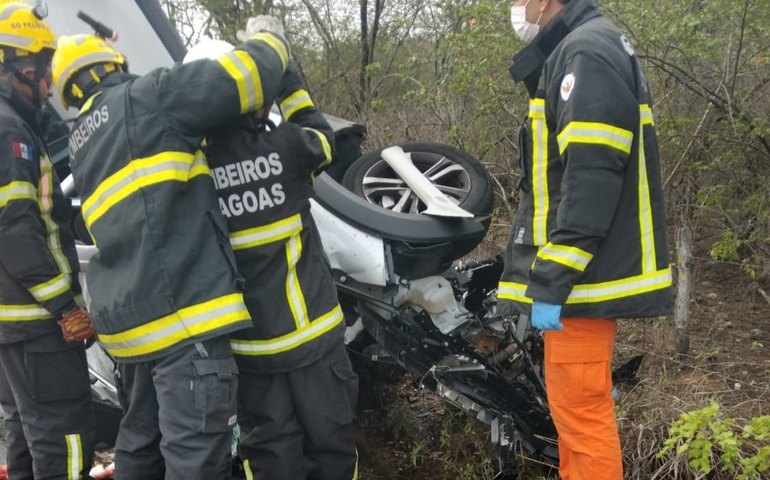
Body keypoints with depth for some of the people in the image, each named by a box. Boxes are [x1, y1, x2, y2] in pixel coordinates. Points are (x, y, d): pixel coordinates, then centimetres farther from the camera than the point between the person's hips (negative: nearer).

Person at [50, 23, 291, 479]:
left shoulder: (82, 145, 22)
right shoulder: (145, 98, -1)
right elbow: (250, 74, -7)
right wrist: (269, 41, 12)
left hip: (133, 319, 9)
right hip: (183, 310, -9)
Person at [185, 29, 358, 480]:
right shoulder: (284, 146, -11)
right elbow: (324, 136, 10)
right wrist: (285, 68, 15)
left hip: (249, 341, 1)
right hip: (310, 329, -1)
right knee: (330, 441, 12)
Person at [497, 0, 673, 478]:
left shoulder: (587, 51, -13)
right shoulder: (577, 52, 20)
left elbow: (591, 177, -23)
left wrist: (550, 281, -24)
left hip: (583, 277, -11)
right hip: (584, 272, 11)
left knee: (581, 408, -6)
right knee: (577, 404, 18)